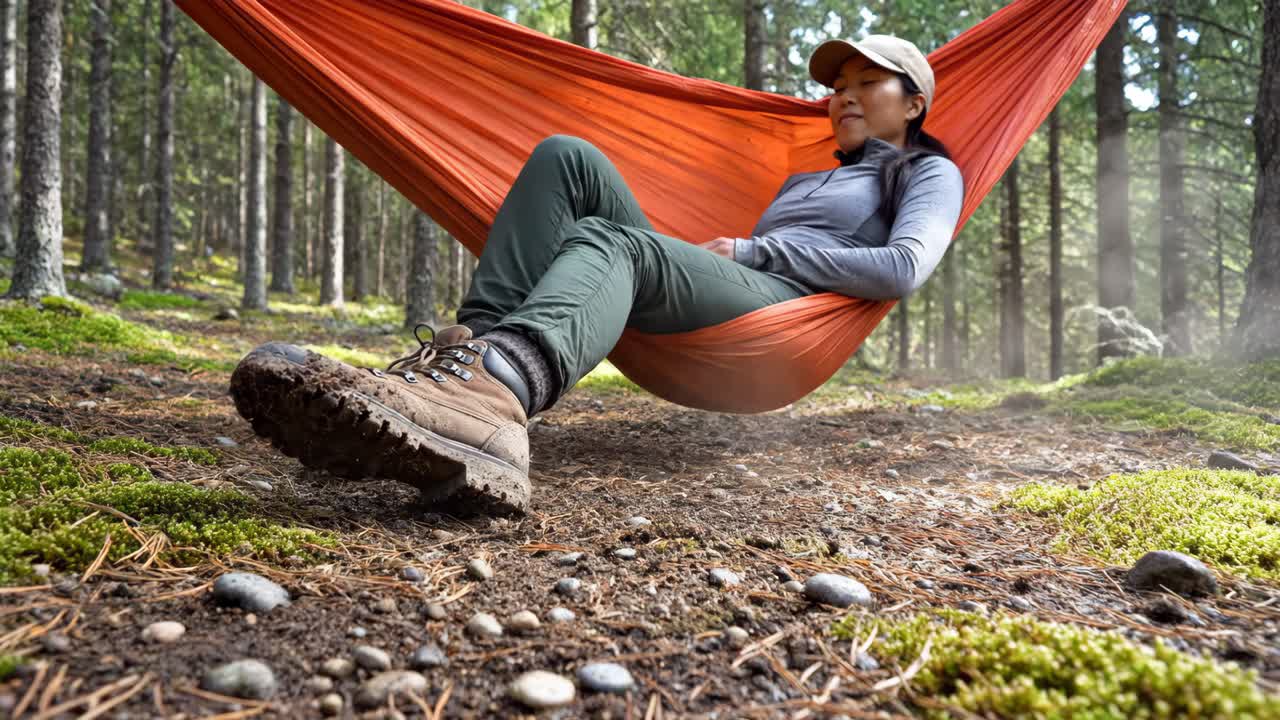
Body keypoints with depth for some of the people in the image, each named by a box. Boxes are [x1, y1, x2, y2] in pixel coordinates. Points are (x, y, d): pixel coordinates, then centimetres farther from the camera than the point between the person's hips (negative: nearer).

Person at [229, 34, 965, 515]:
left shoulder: (928, 172, 17)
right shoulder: (806, 178, 41)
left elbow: (904, 269, -4)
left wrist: (755, 248, -2)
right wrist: (724, 248, 10)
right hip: (714, 292, 6)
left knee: (611, 243, -36)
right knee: (567, 157, -13)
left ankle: (498, 389, -68)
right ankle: (471, 353, -36)